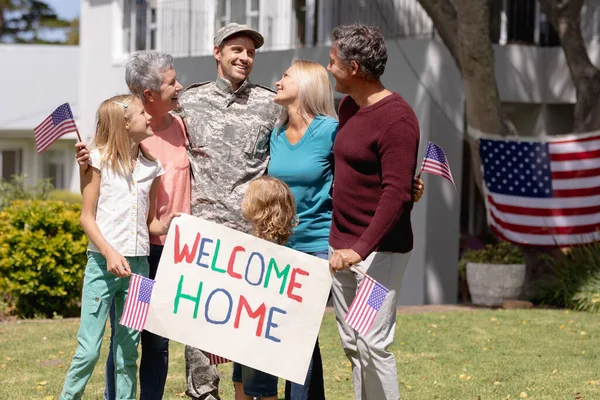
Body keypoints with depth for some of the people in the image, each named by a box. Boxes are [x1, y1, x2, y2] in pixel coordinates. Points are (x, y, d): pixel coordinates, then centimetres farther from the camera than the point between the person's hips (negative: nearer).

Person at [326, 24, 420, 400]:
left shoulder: (396, 118, -15)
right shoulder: (348, 107, 12)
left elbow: (396, 194, -22)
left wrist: (362, 248, -28)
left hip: (378, 250, -9)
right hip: (343, 246, 9)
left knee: (373, 343, -11)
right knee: (351, 344, 9)